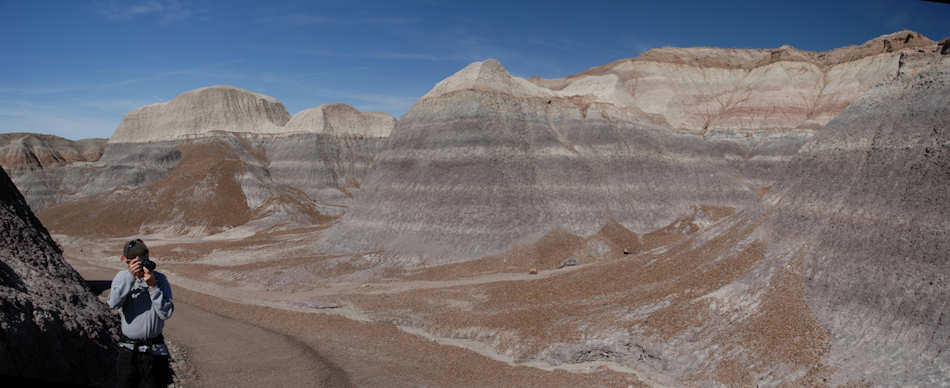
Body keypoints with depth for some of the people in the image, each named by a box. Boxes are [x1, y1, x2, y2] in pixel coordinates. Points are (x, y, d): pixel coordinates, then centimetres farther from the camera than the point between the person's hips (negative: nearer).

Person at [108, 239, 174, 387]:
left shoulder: (160, 279, -5)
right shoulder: (122, 277, -1)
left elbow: (166, 313, -12)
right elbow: (113, 303, -18)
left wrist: (153, 286, -20)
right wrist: (130, 276, -24)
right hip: (128, 349, 1)